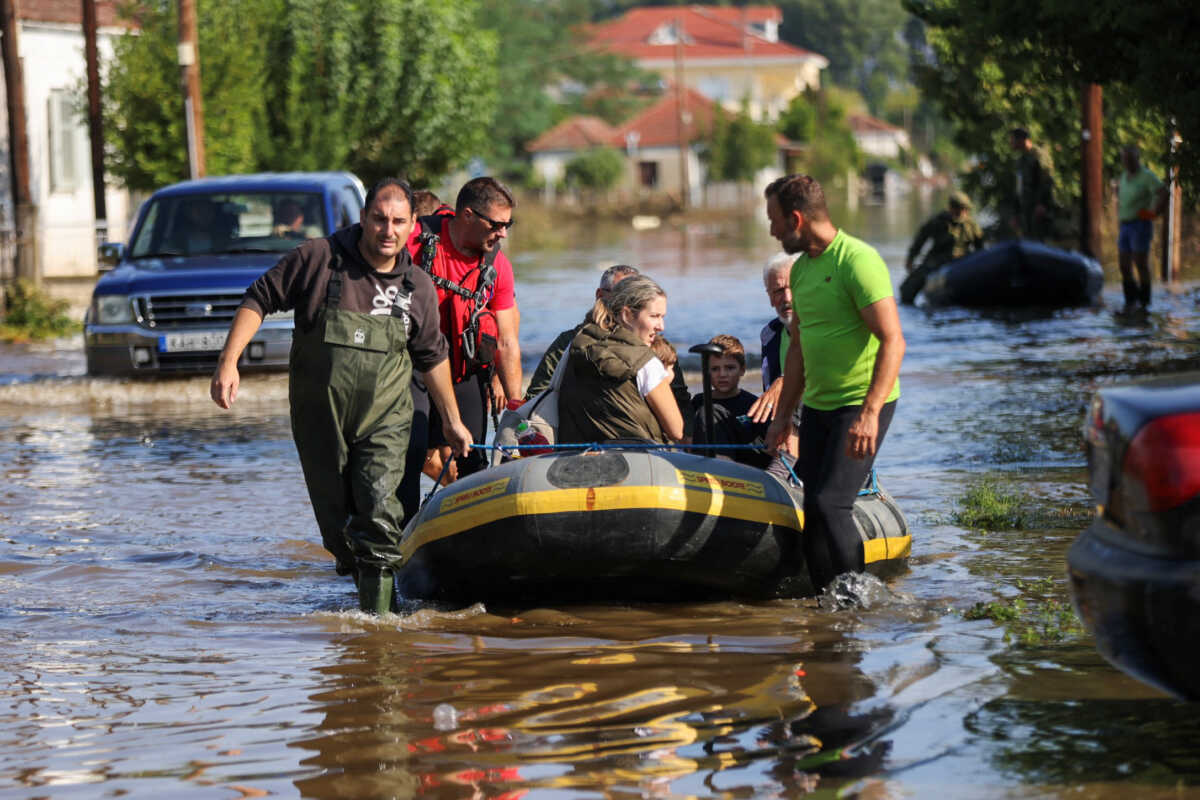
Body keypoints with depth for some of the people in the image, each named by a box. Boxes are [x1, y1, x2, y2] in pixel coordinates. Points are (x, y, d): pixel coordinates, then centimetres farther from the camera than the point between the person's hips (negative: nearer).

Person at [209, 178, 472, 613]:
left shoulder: (418, 288, 3)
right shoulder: (318, 259, -6)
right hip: (319, 417, 0)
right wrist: (228, 361, -11)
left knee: (379, 515, -17)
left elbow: (432, 357, 17)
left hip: (384, 419, 0)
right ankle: (369, 589, 27)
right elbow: (258, 300, 0)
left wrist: (452, 421, 24)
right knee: (336, 523, 6)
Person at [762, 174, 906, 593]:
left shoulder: (858, 260, -15)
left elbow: (893, 342, -20)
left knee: (830, 504, -17)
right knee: (811, 510, 5)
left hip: (862, 405, -8)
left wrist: (869, 414, -27)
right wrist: (783, 415, 20)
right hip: (817, 406, 8)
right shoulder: (801, 269, 13)